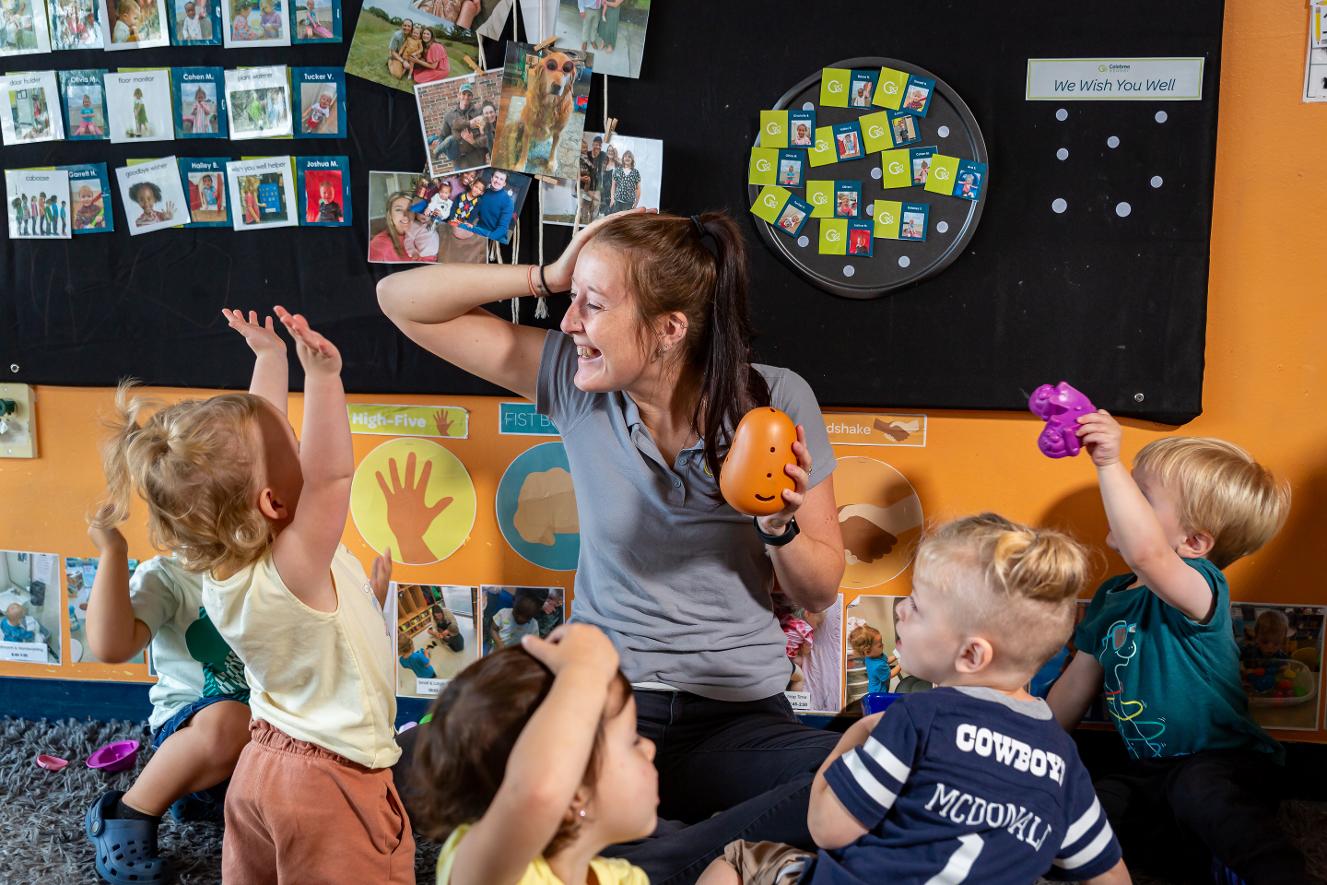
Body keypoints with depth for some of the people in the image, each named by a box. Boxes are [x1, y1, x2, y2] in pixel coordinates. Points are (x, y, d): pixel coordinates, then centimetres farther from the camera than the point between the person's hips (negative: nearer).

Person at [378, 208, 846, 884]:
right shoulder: (575, 381, -2)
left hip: (738, 719, -1)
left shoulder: (777, 402, -5)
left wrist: (781, 527, -17)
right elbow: (402, 301, 1)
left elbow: (819, 594, 3)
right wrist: (549, 277, -8)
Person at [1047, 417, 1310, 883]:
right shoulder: (1110, 597, 9)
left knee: (1195, 789, -41)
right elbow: (1077, 684, 19)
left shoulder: (1199, 587, -16)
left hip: (1224, 766, -8)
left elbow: (1147, 553, -41)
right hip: (1150, 773, 8)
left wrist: (1109, 465, -45)